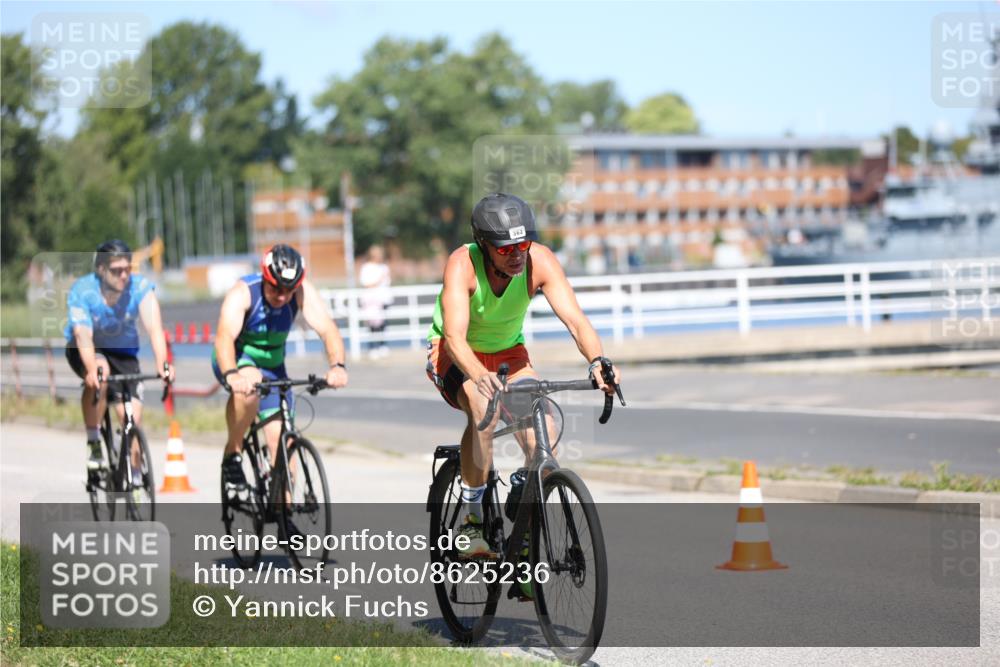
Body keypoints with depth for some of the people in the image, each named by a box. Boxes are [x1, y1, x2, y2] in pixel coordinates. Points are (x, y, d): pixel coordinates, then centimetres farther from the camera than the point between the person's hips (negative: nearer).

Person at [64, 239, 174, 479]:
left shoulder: (140, 287, -24)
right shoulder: (82, 291, -26)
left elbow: (154, 327, -34)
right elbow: (82, 334, -38)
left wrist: (162, 365, -52)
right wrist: (92, 368, -57)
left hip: (123, 351, 2)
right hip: (84, 351, -2)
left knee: (133, 418, -12)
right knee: (99, 374, -36)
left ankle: (135, 476, 8)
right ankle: (94, 443, -20)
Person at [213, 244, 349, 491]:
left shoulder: (303, 292, -19)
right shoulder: (243, 292, -28)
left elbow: (327, 328, -31)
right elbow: (224, 336, -42)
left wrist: (337, 366, -51)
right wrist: (231, 375, -61)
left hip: (272, 367, 3)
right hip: (236, 361, -3)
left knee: (282, 440, -8)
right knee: (249, 383, -37)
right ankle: (233, 453, -16)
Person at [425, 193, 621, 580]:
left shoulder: (540, 261, -23)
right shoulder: (462, 264, -31)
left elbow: (575, 319, -31)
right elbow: (454, 336, -42)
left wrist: (597, 362, -51)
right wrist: (481, 377, -61)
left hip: (509, 353, 4)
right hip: (456, 356, -4)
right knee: (483, 410, -37)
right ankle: (471, 522, -24)